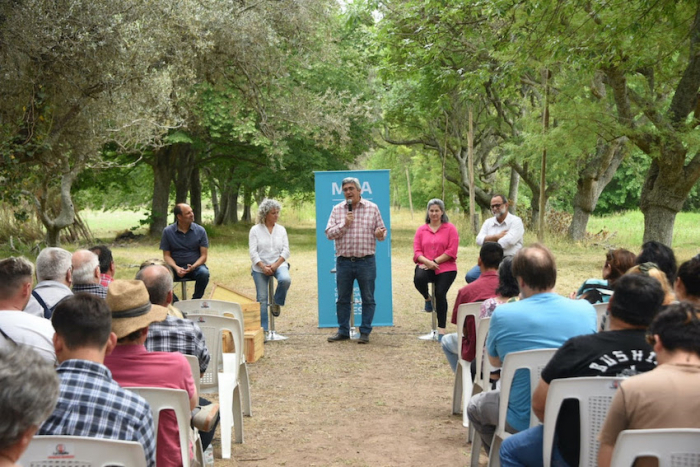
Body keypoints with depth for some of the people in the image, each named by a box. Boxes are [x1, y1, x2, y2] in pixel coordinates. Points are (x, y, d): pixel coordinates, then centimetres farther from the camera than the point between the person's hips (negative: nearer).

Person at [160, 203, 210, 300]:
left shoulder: (200, 230, 0)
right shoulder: (167, 231, 0)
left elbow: (203, 255, -1)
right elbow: (166, 255, 1)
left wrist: (193, 267, -21)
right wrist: (176, 268, -19)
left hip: (195, 266, 0)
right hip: (176, 267, 0)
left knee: (204, 273, -33)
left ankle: (195, 301, -11)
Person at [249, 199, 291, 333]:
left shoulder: (281, 229, 10)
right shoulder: (255, 230, 2)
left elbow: (286, 251, 3)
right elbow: (253, 252, -5)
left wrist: (275, 265, -13)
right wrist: (263, 267, -16)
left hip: (278, 264, 1)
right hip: (260, 267, -1)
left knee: (285, 280, -32)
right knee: (262, 299, -2)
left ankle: (276, 303, -4)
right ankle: (263, 330, 5)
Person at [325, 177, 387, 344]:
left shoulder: (372, 208, 2)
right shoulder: (337, 209, 6)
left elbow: (382, 231, 4)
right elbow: (329, 233, 1)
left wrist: (380, 234, -18)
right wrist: (344, 224, -12)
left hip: (366, 261, -2)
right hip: (344, 261, 2)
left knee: (368, 299, 3)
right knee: (343, 298, 9)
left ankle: (365, 332, 12)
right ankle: (343, 331, 19)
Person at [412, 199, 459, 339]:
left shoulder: (450, 228, 4)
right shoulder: (421, 230, 13)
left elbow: (452, 251, -5)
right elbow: (417, 251, 6)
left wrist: (435, 261, -12)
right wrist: (427, 262, -14)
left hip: (445, 268, -2)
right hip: (426, 266, 2)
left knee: (440, 293, -18)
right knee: (418, 279, -31)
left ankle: (441, 330, -4)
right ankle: (427, 299, 4)